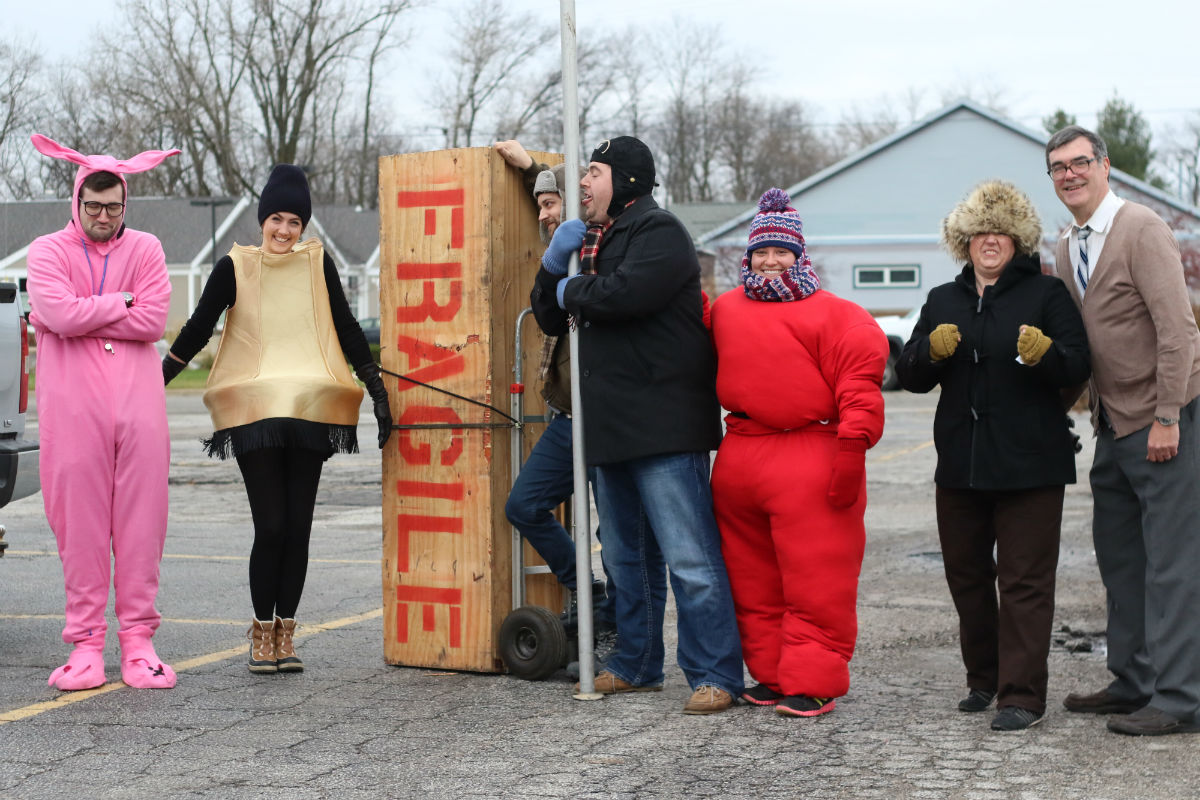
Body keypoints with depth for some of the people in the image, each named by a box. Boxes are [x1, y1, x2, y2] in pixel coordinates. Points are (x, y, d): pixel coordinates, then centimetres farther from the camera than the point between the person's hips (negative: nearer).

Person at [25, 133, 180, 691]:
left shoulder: (145, 249, 12)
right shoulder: (48, 251, 8)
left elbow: (154, 320, -5)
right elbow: (60, 314, -11)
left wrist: (81, 315, -6)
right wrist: (122, 301, -3)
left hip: (137, 404, 1)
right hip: (73, 408, -1)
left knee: (140, 520, 0)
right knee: (80, 523, -3)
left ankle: (138, 640, 5)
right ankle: (86, 641, 3)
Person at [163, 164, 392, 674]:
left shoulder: (317, 264, 9)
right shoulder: (235, 267, 5)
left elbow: (347, 331, 10)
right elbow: (197, 330, 7)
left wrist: (378, 394, 6)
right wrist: (153, 383, 7)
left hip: (309, 412, 2)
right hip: (255, 412, -2)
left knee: (298, 526, 2)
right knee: (270, 526, -8)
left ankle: (285, 635, 11)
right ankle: (262, 633, 6)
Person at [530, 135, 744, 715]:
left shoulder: (658, 231, -8)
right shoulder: (594, 241, 21)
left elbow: (625, 294, -25)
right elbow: (551, 318, 22)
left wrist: (572, 289, -4)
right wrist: (553, 264, 3)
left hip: (663, 425, -10)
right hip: (612, 425, 10)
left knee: (690, 557, -10)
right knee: (627, 556, 17)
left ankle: (715, 676, -8)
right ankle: (636, 665, 28)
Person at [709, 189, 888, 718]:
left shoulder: (833, 315, -3)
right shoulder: (726, 310, 14)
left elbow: (859, 384, -9)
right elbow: (712, 374, 27)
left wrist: (851, 449, -14)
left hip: (810, 462, -6)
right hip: (738, 457, 6)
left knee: (814, 581, -4)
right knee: (753, 580, 11)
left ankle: (813, 682, 2)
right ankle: (771, 674, 21)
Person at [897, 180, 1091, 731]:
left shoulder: (1046, 294, 1)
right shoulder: (943, 301, 13)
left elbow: (1078, 368, -8)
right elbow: (909, 376, 9)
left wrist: (1045, 354, -29)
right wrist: (931, 351, -12)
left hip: (1029, 464, -5)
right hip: (960, 463, 5)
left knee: (1024, 581, -5)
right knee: (966, 575, 12)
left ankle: (1022, 695, -2)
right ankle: (984, 679, 27)